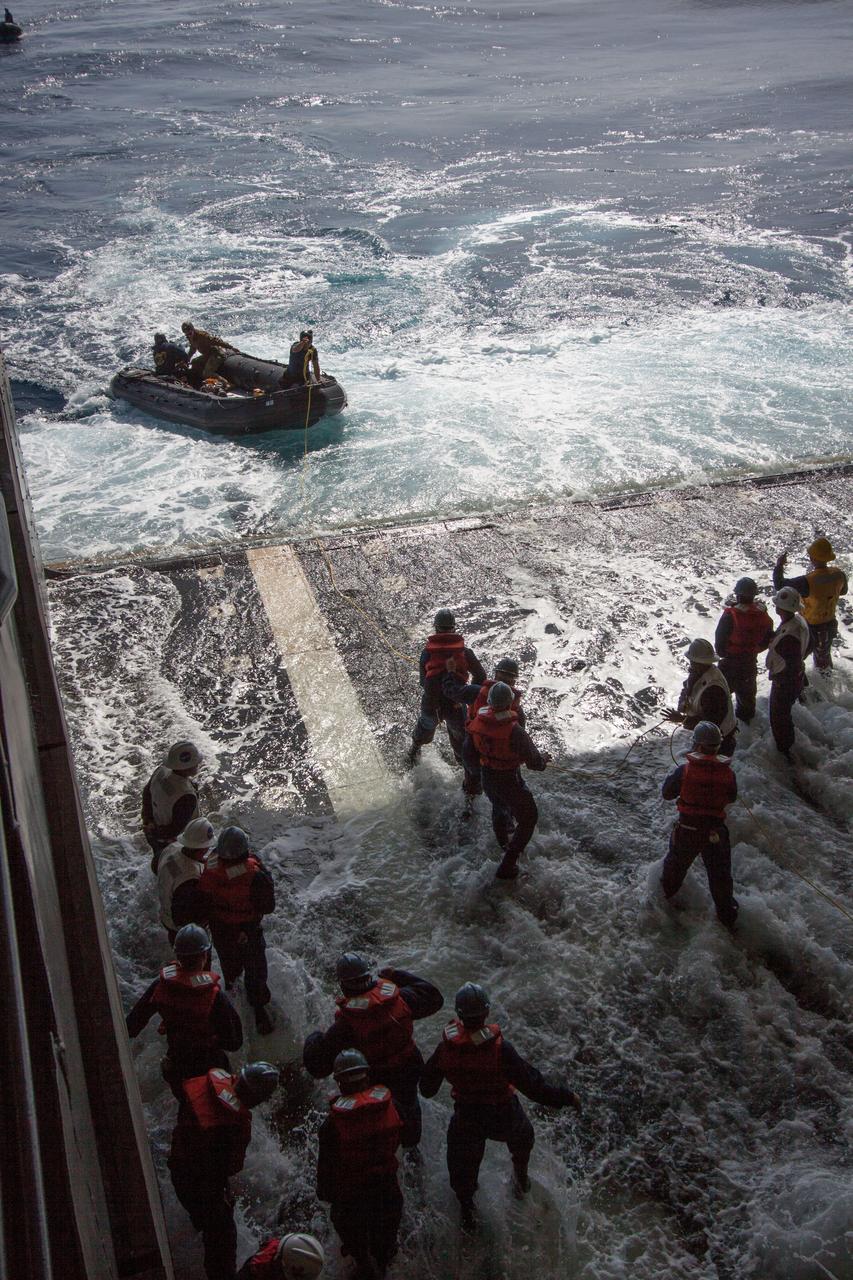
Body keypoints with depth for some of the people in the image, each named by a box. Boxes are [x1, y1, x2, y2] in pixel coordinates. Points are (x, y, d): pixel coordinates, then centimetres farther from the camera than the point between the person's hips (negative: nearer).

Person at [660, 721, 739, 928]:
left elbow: (666, 793, -3)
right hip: (716, 832, 1)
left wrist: (671, 775, 13)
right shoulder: (728, 772, -11)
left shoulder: (684, 770, -17)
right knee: (720, 875, 17)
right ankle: (727, 916, 28)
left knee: (676, 863, 26)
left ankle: (666, 893, 48)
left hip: (687, 831, -1)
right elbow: (732, 798, 7)